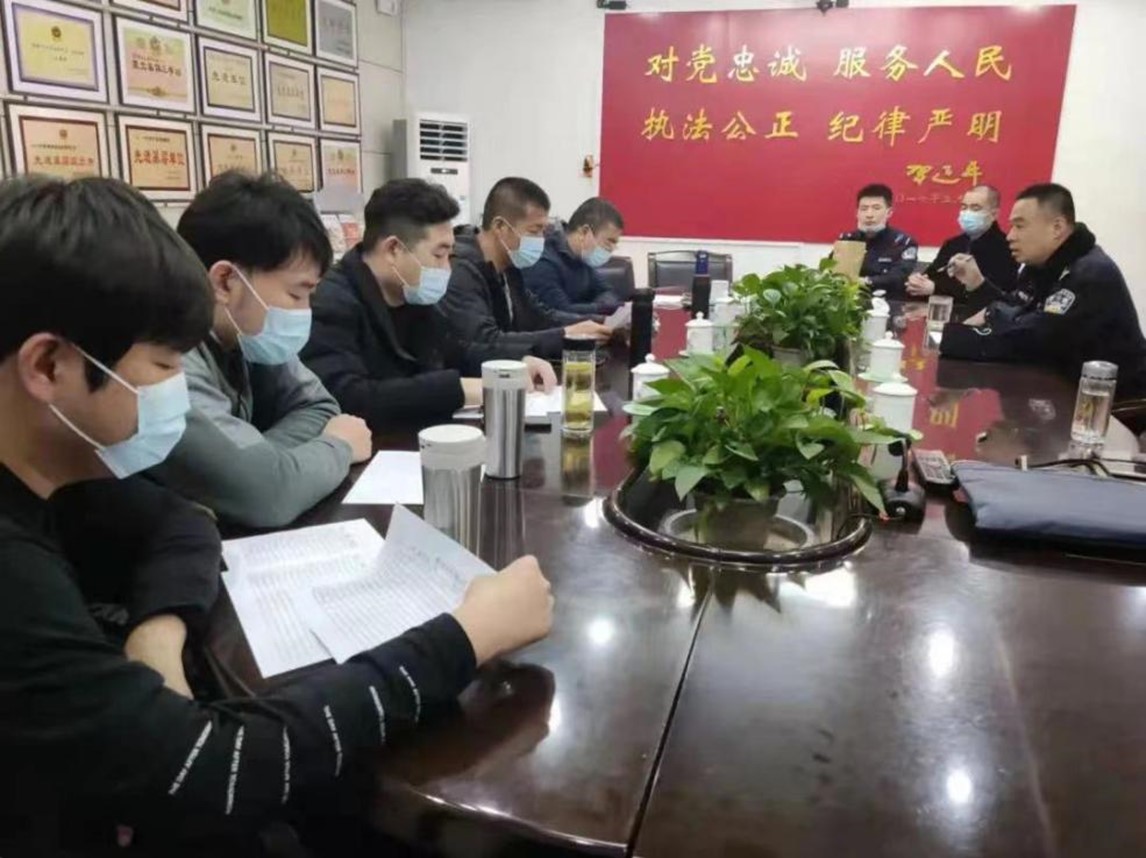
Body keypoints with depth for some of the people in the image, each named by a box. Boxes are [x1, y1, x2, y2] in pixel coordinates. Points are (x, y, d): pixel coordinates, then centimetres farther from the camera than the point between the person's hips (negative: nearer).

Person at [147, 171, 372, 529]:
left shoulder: (245, 333, -3)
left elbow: (317, 407, 2)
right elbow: (266, 492, -32)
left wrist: (254, 464, -15)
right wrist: (337, 448, -14)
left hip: (231, 536, 6)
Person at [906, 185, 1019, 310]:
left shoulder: (1004, 249, -8)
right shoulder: (952, 244, 17)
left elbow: (984, 293, -18)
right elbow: (930, 276, 12)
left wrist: (935, 289, -19)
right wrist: (916, 285, -11)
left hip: (975, 315, -6)